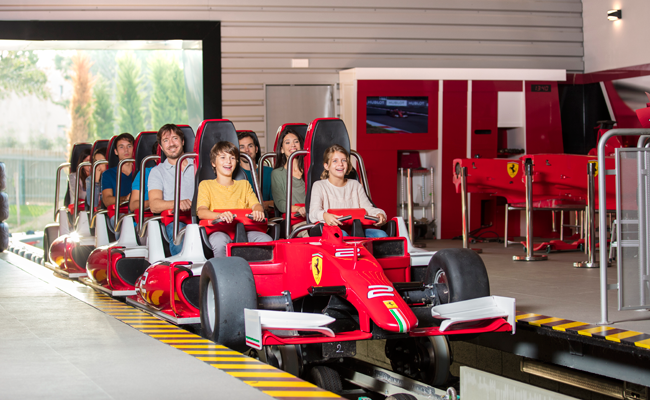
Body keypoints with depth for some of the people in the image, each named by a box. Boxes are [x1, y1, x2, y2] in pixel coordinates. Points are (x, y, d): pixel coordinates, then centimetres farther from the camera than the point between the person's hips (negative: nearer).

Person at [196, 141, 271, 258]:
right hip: (218, 230, -3)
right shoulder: (206, 185, 17)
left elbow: (256, 204, 12)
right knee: (220, 240, -40)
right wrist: (219, 215, -25)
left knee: (266, 239, -29)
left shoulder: (244, 184, 28)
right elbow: (201, 212, -1)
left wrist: (258, 211, -17)